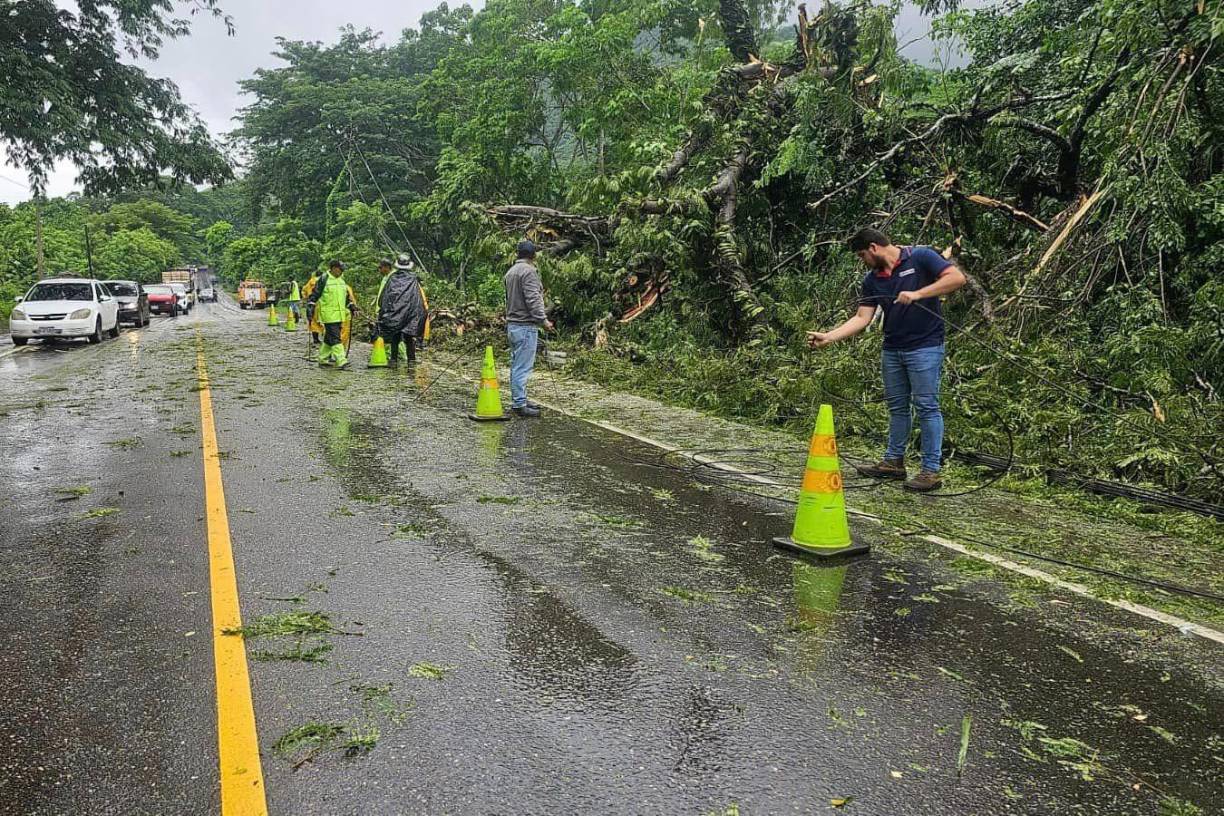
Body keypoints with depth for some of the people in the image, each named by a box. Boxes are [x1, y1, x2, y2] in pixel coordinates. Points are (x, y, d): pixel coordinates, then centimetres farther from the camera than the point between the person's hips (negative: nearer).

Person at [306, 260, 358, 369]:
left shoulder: (341, 280, 15)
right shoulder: (324, 279, -8)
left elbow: (346, 296, 27)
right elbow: (314, 295, -6)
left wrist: (351, 305, 17)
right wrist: (310, 308, -10)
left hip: (339, 314, 8)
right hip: (329, 314, -8)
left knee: (329, 338, 14)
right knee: (335, 338, -12)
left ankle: (323, 359, 24)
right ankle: (341, 361, -15)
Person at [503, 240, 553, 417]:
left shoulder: (511, 271, 16)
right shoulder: (529, 271, -13)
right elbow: (533, 299, -20)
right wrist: (543, 319, -17)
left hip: (512, 325, 10)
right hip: (525, 326, -10)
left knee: (516, 365, 14)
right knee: (523, 366, -8)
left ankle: (518, 399, 21)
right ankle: (519, 404, -6)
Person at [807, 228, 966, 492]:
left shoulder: (921, 258, -9)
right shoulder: (872, 279, 7)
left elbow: (957, 277, -18)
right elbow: (862, 318, 2)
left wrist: (918, 294, -24)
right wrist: (828, 337, -9)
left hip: (925, 348, -7)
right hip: (892, 350, 7)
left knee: (927, 407, -4)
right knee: (896, 407, 14)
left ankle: (931, 470, 2)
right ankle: (894, 461, 25)